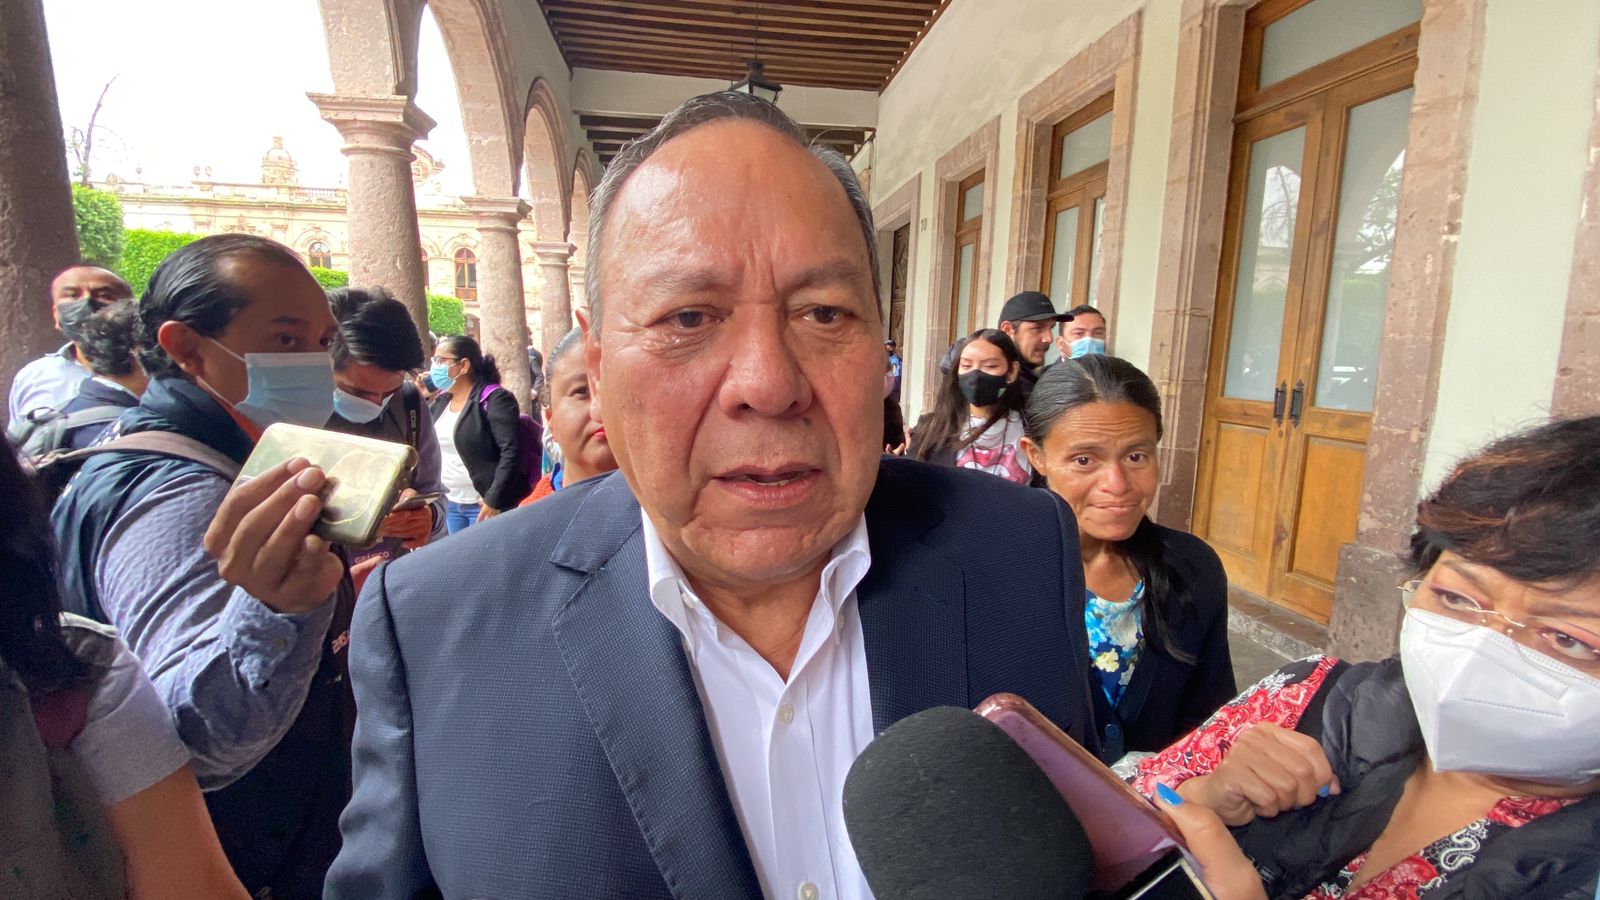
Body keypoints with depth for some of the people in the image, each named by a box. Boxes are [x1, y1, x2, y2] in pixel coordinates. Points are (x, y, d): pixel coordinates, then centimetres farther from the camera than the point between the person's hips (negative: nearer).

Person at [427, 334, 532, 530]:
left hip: (485, 505, -7)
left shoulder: (495, 399, -13)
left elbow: (511, 452, -20)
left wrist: (494, 500, -23)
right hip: (449, 504, 8)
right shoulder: (441, 401, 11)